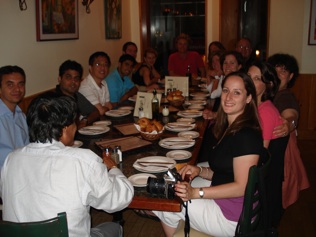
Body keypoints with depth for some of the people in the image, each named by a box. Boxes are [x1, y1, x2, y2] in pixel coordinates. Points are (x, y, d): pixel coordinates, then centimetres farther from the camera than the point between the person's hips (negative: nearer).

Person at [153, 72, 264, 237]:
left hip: (234, 216, -9)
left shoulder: (247, 135, -21)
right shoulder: (229, 128, 10)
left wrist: (196, 192, -25)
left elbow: (241, 187, -22)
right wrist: (200, 171, -3)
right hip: (223, 202, 9)